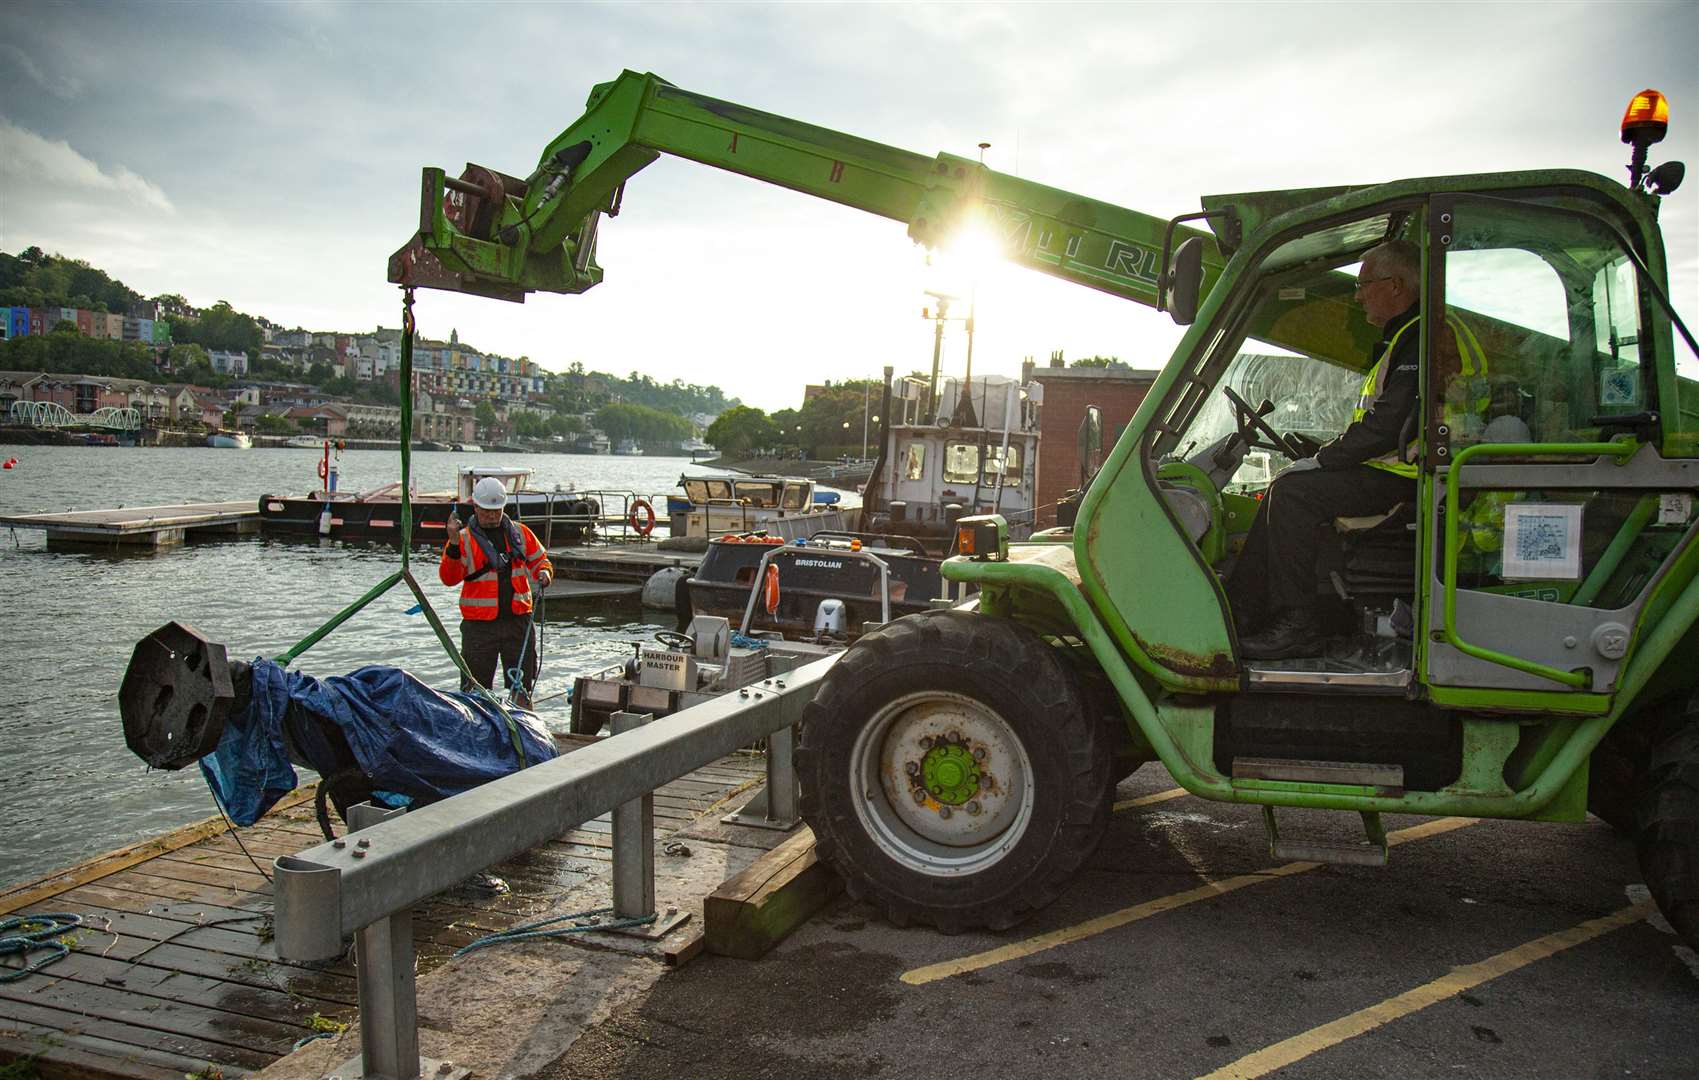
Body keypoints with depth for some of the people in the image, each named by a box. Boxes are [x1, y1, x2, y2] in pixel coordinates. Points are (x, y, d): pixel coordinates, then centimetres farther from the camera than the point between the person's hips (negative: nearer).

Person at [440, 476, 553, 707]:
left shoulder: (520, 533, 8)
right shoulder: (464, 539, -2)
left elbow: (540, 559, 19)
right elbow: (449, 579, -12)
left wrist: (544, 572, -4)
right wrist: (453, 544, -24)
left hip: (518, 620, 3)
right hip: (479, 625, -2)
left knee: (521, 687, 11)